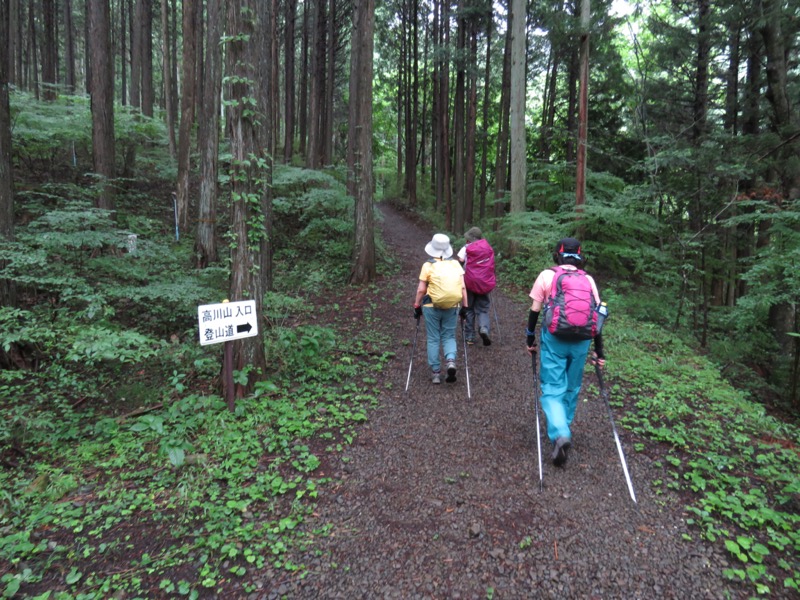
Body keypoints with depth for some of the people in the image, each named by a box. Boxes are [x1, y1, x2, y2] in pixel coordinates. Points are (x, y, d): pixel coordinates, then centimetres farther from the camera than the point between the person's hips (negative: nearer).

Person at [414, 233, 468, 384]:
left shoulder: (428, 266, -5)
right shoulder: (456, 264, 2)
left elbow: (421, 290, -5)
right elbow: (463, 287, -1)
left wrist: (417, 306, 6)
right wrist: (464, 306, 6)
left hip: (431, 307, -2)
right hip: (451, 307, 2)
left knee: (433, 339, 10)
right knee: (449, 336, 16)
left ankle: (436, 372, 13)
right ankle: (451, 361, -10)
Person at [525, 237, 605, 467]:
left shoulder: (547, 275, 4)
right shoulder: (588, 280, 10)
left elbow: (534, 310, 2)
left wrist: (530, 339, 12)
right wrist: (599, 352, 13)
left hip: (554, 338, -3)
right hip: (581, 341, 3)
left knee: (553, 389, 1)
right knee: (572, 388, 19)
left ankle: (560, 435, -18)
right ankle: (563, 428, 33)